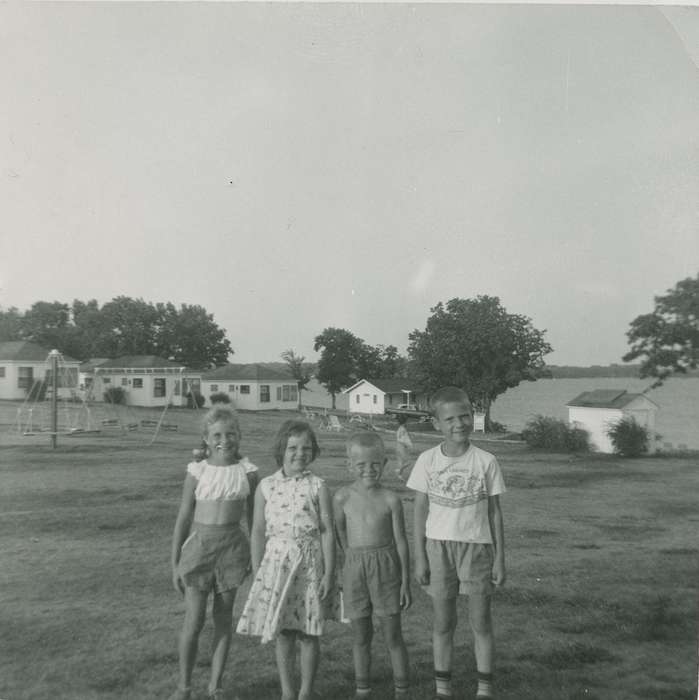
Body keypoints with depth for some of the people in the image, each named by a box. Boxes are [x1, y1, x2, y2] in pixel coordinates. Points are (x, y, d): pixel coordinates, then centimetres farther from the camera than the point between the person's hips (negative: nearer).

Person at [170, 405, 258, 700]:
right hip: (199, 545, -1)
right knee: (193, 622, 2)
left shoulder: (247, 471, -4)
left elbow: (253, 517, 6)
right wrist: (175, 562, 1)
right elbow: (183, 517, -1)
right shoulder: (197, 471, -6)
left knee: (224, 619, 11)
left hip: (232, 546, 1)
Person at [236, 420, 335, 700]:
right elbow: (258, 532, 5)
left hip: (309, 564, -1)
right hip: (276, 562, 2)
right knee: (282, 634, 9)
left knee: (308, 634, 7)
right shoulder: (266, 486, 0)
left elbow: (327, 532, -4)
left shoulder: (317, 486, -5)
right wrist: (257, 573, 4)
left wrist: (328, 573, -7)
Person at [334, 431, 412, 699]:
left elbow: (400, 540, -1)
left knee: (392, 634, 7)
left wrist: (406, 581, -1)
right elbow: (339, 534, 8)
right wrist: (355, 559, 10)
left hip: (386, 568, -1)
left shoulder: (390, 499, -6)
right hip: (354, 569, 1)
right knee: (361, 635, 12)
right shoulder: (342, 498, -4)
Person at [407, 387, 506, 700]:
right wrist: (420, 557, 0)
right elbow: (420, 510, 1)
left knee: (481, 622, 8)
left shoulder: (486, 461, -5)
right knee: (443, 623, 11)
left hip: (476, 546, 0)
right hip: (438, 545, 1)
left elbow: (494, 512, 1)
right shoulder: (427, 460, -4)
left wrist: (499, 558, 1)